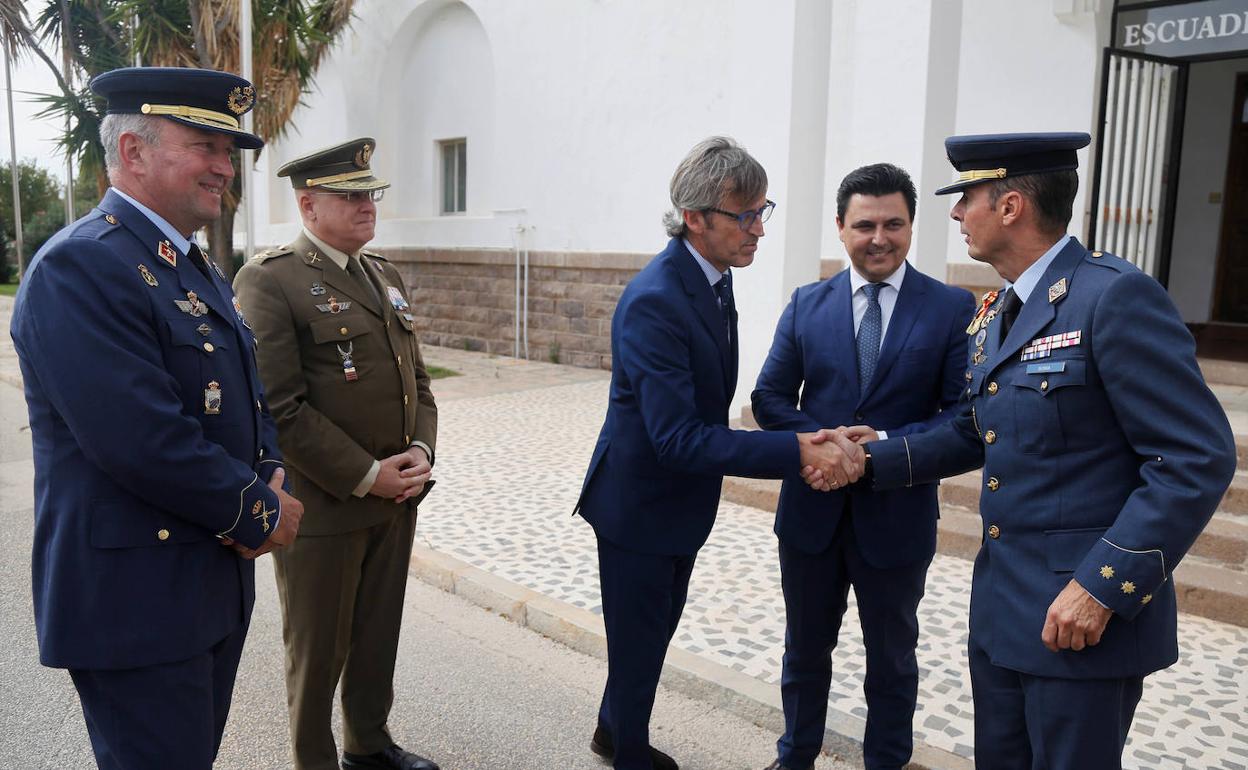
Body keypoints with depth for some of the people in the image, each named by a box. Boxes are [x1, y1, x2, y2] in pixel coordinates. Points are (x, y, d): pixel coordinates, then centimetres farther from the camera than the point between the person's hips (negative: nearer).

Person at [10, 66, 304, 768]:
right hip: (136, 600, -9)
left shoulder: (199, 270, 12)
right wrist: (260, 515, -14)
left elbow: (249, 398, 17)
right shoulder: (79, 268, -19)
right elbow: (143, 441, -27)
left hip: (217, 578, 9)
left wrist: (271, 478, -3)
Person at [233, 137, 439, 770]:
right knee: (319, 649, 11)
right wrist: (364, 476, -18)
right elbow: (279, 408, -20)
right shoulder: (268, 281, -14)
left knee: (379, 635, 21)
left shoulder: (384, 274, 11)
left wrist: (420, 450, -2)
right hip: (321, 505, -7)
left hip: (396, 497, 7)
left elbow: (415, 376, 14)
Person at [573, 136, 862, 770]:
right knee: (639, 647, 11)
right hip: (639, 505, -9)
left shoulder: (713, 276, 0)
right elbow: (678, 437, -33)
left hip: (680, 503, 9)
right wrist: (796, 452, -34)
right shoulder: (655, 301, -29)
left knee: (654, 636, 25)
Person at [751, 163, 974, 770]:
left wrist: (891, 445, -24)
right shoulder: (807, 304, 1)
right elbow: (770, 399, 0)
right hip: (812, 508, 2)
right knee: (805, 647, 20)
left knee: (892, 653, 18)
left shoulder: (953, 308, -7)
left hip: (898, 514, -2)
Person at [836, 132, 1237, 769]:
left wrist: (1103, 586, -23)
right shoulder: (993, 314, 10)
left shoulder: (1116, 296, -17)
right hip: (1000, 606, 8)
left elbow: (1197, 459, -20)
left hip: (1087, 612, -8)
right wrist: (874, 460, 6)